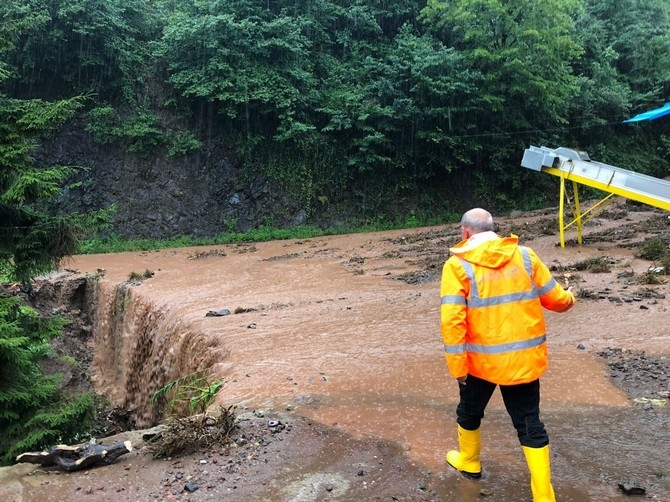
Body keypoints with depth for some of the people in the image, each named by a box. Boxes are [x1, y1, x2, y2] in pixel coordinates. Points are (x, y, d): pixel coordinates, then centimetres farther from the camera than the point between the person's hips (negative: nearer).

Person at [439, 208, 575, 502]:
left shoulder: (458, 265, -11)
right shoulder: (524, 256, -2)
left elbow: (452, 321, -18)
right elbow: (556, 299, 5)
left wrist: (457, 366, -11)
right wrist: (569, 299, 29)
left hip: (482, 359, -2)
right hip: (525, 358, 2)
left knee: (470, 412, 25)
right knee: (530, 425, 13)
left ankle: (468, 462, 47)